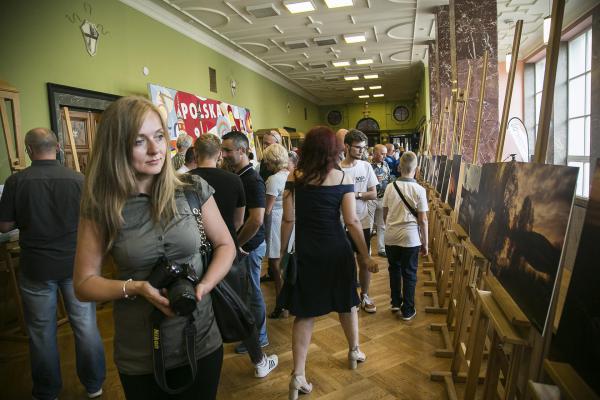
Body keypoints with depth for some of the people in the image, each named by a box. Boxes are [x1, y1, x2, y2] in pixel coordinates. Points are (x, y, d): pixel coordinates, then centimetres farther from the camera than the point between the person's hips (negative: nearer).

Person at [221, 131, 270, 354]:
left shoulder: (252, 180, -21)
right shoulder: (235, 176, 6)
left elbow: (256, 220, -28)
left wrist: (237, 244, -18)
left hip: (249, 246, -8)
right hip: (240, 243, 8)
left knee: (252, 292, 7)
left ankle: (259, 337, 25)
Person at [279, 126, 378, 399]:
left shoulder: (294, 178, -6)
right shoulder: (343, 179, -9)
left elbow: (288, 220, -5)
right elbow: (352, 221, -10)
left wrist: (282, 251, 7)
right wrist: (365, 256, -1)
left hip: (305, 252, 1)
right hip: (337, 251, 0)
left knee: (305, 312, 9)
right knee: (346, 303, 21)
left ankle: (298, 376, 11)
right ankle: (354, 351, 43)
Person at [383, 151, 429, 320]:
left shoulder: (390, 187, -2)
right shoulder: (419, 190, -11)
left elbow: (385, 214, 6)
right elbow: (423, 219, -10)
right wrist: (425, 243, 1)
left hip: (391, 236, 3)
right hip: (410, 238, -3)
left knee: (394, 270, 20)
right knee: (409, 274, 10)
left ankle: (396, 302, 33)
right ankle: (407, 310, 18)